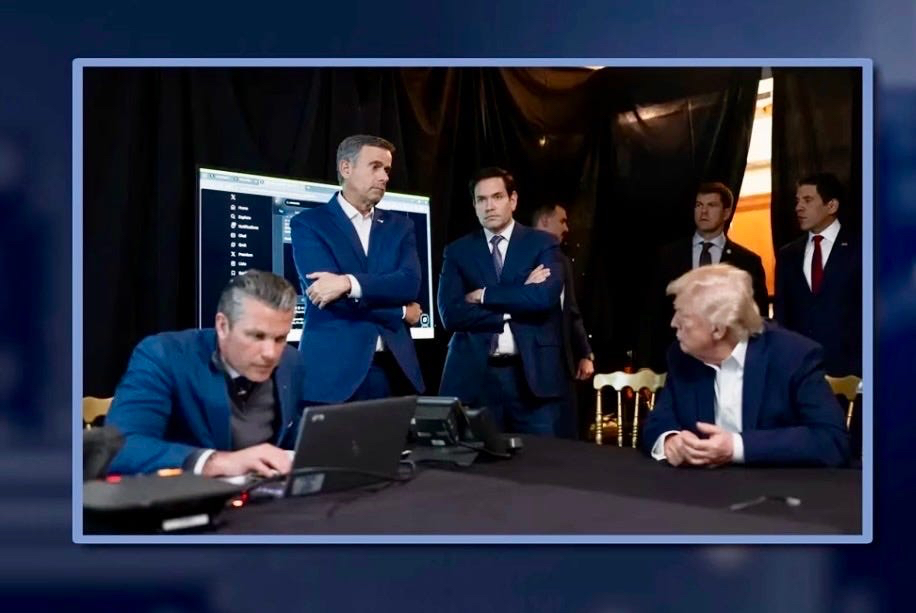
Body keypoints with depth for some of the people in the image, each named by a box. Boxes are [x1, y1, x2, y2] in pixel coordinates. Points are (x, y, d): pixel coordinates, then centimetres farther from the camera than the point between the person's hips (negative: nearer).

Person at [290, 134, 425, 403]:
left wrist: (349, 283, -18)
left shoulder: (399, 225, 14)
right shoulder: (308, 223, 1)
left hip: (393, 366, 4)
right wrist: (400, 312, -5)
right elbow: (326, 292, -12)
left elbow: (410, 283, -4)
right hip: (334, 368, -4)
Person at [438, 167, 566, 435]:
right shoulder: (457, 251, 8)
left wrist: (483, 295, -7)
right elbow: (450, 314, -5)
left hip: (533, 373, 0)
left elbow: (545, 297, -13)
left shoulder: (543, 244, 5)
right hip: (474, 375, 1)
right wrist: (514, 308, -8)